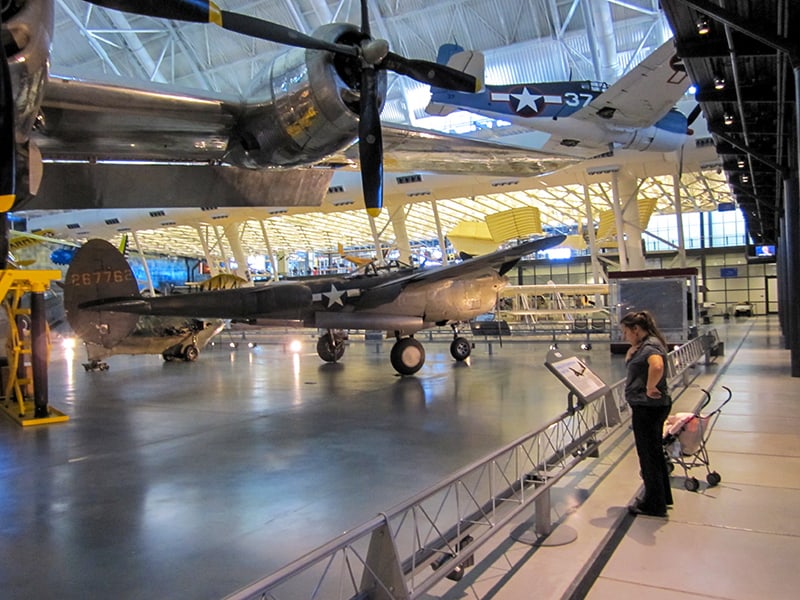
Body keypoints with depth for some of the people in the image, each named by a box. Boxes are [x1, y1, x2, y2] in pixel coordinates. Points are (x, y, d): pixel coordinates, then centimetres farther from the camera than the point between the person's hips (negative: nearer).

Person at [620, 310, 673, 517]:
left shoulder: (650, 346, -20)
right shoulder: (644, 344, 11)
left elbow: (657, 366, -40)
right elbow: (628, 362, 24)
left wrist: (650, 388, -28)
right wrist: (633, 348, 7)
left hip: (648, 407, -10)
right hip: (651, 406, 10)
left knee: (648, 455, 2)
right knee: (654, 452, 21)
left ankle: (654, 505, 16)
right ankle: (661, 497, 36)